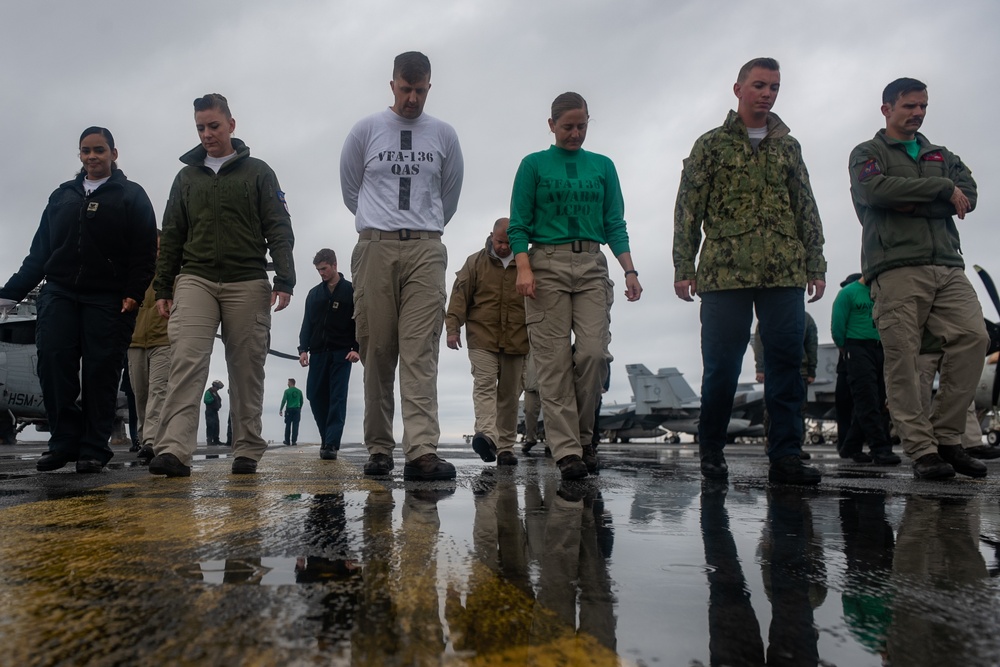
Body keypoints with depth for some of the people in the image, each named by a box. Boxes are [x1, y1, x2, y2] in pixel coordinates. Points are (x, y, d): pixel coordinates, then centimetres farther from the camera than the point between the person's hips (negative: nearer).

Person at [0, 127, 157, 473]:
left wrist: (134, 292, -14)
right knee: (52, 362, -9)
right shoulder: (61, 196, 20)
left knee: (101, 372, -6)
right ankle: (64, 441, -1)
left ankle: (94, 449, -2)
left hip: (109, 299, -4)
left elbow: (145, 251, -1)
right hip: (59, 294, 4)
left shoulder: (132, 195, 8)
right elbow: (39, 252, 20)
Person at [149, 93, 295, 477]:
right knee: (187, 362, -14)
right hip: (195, 279, 2)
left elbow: (279, 230, 2)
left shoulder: (258, 172, 10)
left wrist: (284, 280, -9)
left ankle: (247, 452, 8)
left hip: (247, 283, -1)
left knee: (247, 370, 0)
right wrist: (163, 288, 10)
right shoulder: (187, 176, 18)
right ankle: (174, 451, -21)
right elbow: (171, 237, 17)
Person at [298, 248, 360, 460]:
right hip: (318, 353, 4)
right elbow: (307, 324, 12)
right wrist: (303, 349, -1)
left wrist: (356, 348, -11)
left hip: (342, 354, -4)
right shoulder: (313, 294, 15)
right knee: (315, 395, 2)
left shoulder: (351, 291, 4)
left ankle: (331, 443, -11)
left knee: (337, 398, -8)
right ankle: (327, 439, 17)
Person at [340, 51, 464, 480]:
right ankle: (379, 448, 8)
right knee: (377, 350, 0)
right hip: (375, 248, 0)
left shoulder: (444, 135, 13)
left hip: (426, 249, 0)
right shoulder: (366, 130, 10)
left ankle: (422, 451, -18)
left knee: (421, 350, -11)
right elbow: (350, 190, 17)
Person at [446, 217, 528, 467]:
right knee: (484, 384, -17)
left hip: (516, 341, 2)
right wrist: (453, 327, -5)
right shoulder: (475, 262, 6)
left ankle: (505, 447, 14)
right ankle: (487, 435, -29)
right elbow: (460, 295, 4)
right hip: (482, 339, -1)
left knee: (509, 394, 6)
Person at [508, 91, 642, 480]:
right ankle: (567, 451, -3)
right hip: (547, 265, -2)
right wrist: (523, 268, -12)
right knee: (554, 361, -6)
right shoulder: (534, 165, 9)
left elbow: (615, 225, 14)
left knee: (594, 352, -12)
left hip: (591, 266, 2)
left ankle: (583, 436, 7)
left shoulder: (603, 167, 17)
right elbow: (518, 224, 3)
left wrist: (630, 271, 3)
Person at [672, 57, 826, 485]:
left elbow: (807, 210, 18)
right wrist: (683, 267, -5)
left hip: (785, 274, 3)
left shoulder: (788, 147, 19)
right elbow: (688, 209, 3)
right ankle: (711, 450, 14)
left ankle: (785, 457, 4)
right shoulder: (711, 145, 9)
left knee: (786, 362, -1)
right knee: (721, 366, -1)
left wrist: (815, 266, 10)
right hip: (724, 272, -3)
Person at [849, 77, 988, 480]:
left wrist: (912, 203, -5)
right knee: (902, 358, -10)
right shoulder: (868, 154, 15)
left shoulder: (942, 156, 29)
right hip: (896, 268, -4)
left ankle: (946, 436, -4)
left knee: (973, 336, -14)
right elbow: (875, 190, -8)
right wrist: (941, 188, -4)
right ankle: (921, 450, -6)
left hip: (947, 265, 4)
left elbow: (967, 195, 10)